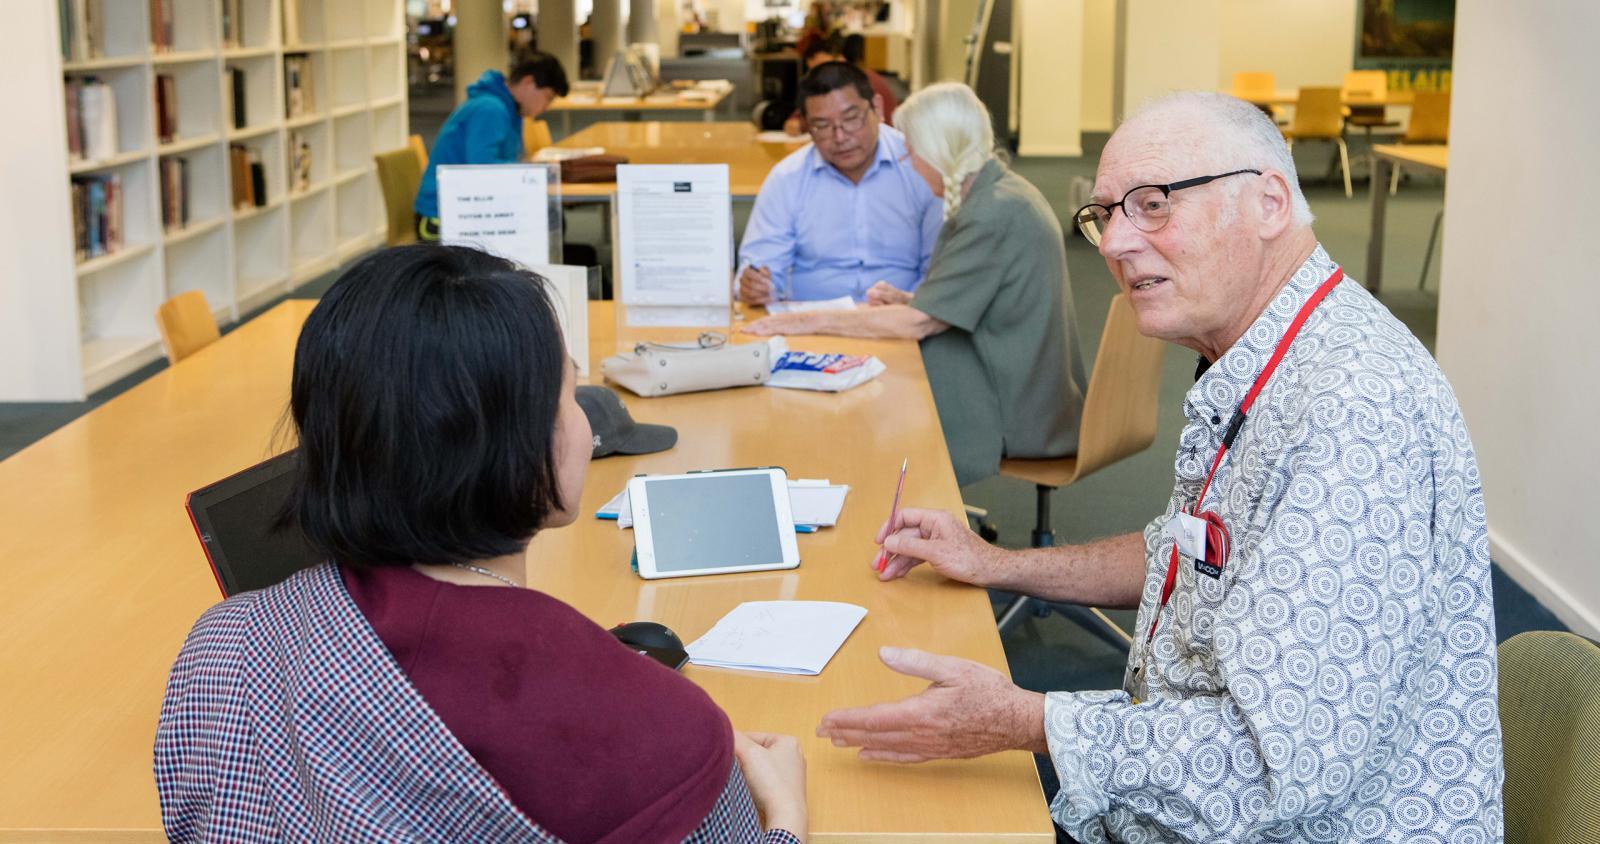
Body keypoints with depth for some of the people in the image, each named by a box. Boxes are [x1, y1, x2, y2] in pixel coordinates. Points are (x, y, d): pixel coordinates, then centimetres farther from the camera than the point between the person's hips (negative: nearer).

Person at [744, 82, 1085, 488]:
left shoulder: (993, 214, -22)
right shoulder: (1002, 193, 9)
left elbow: (917, 323, -21)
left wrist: (812, 321, -15)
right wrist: (910, 299, 6)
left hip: (1017, 410, -9)